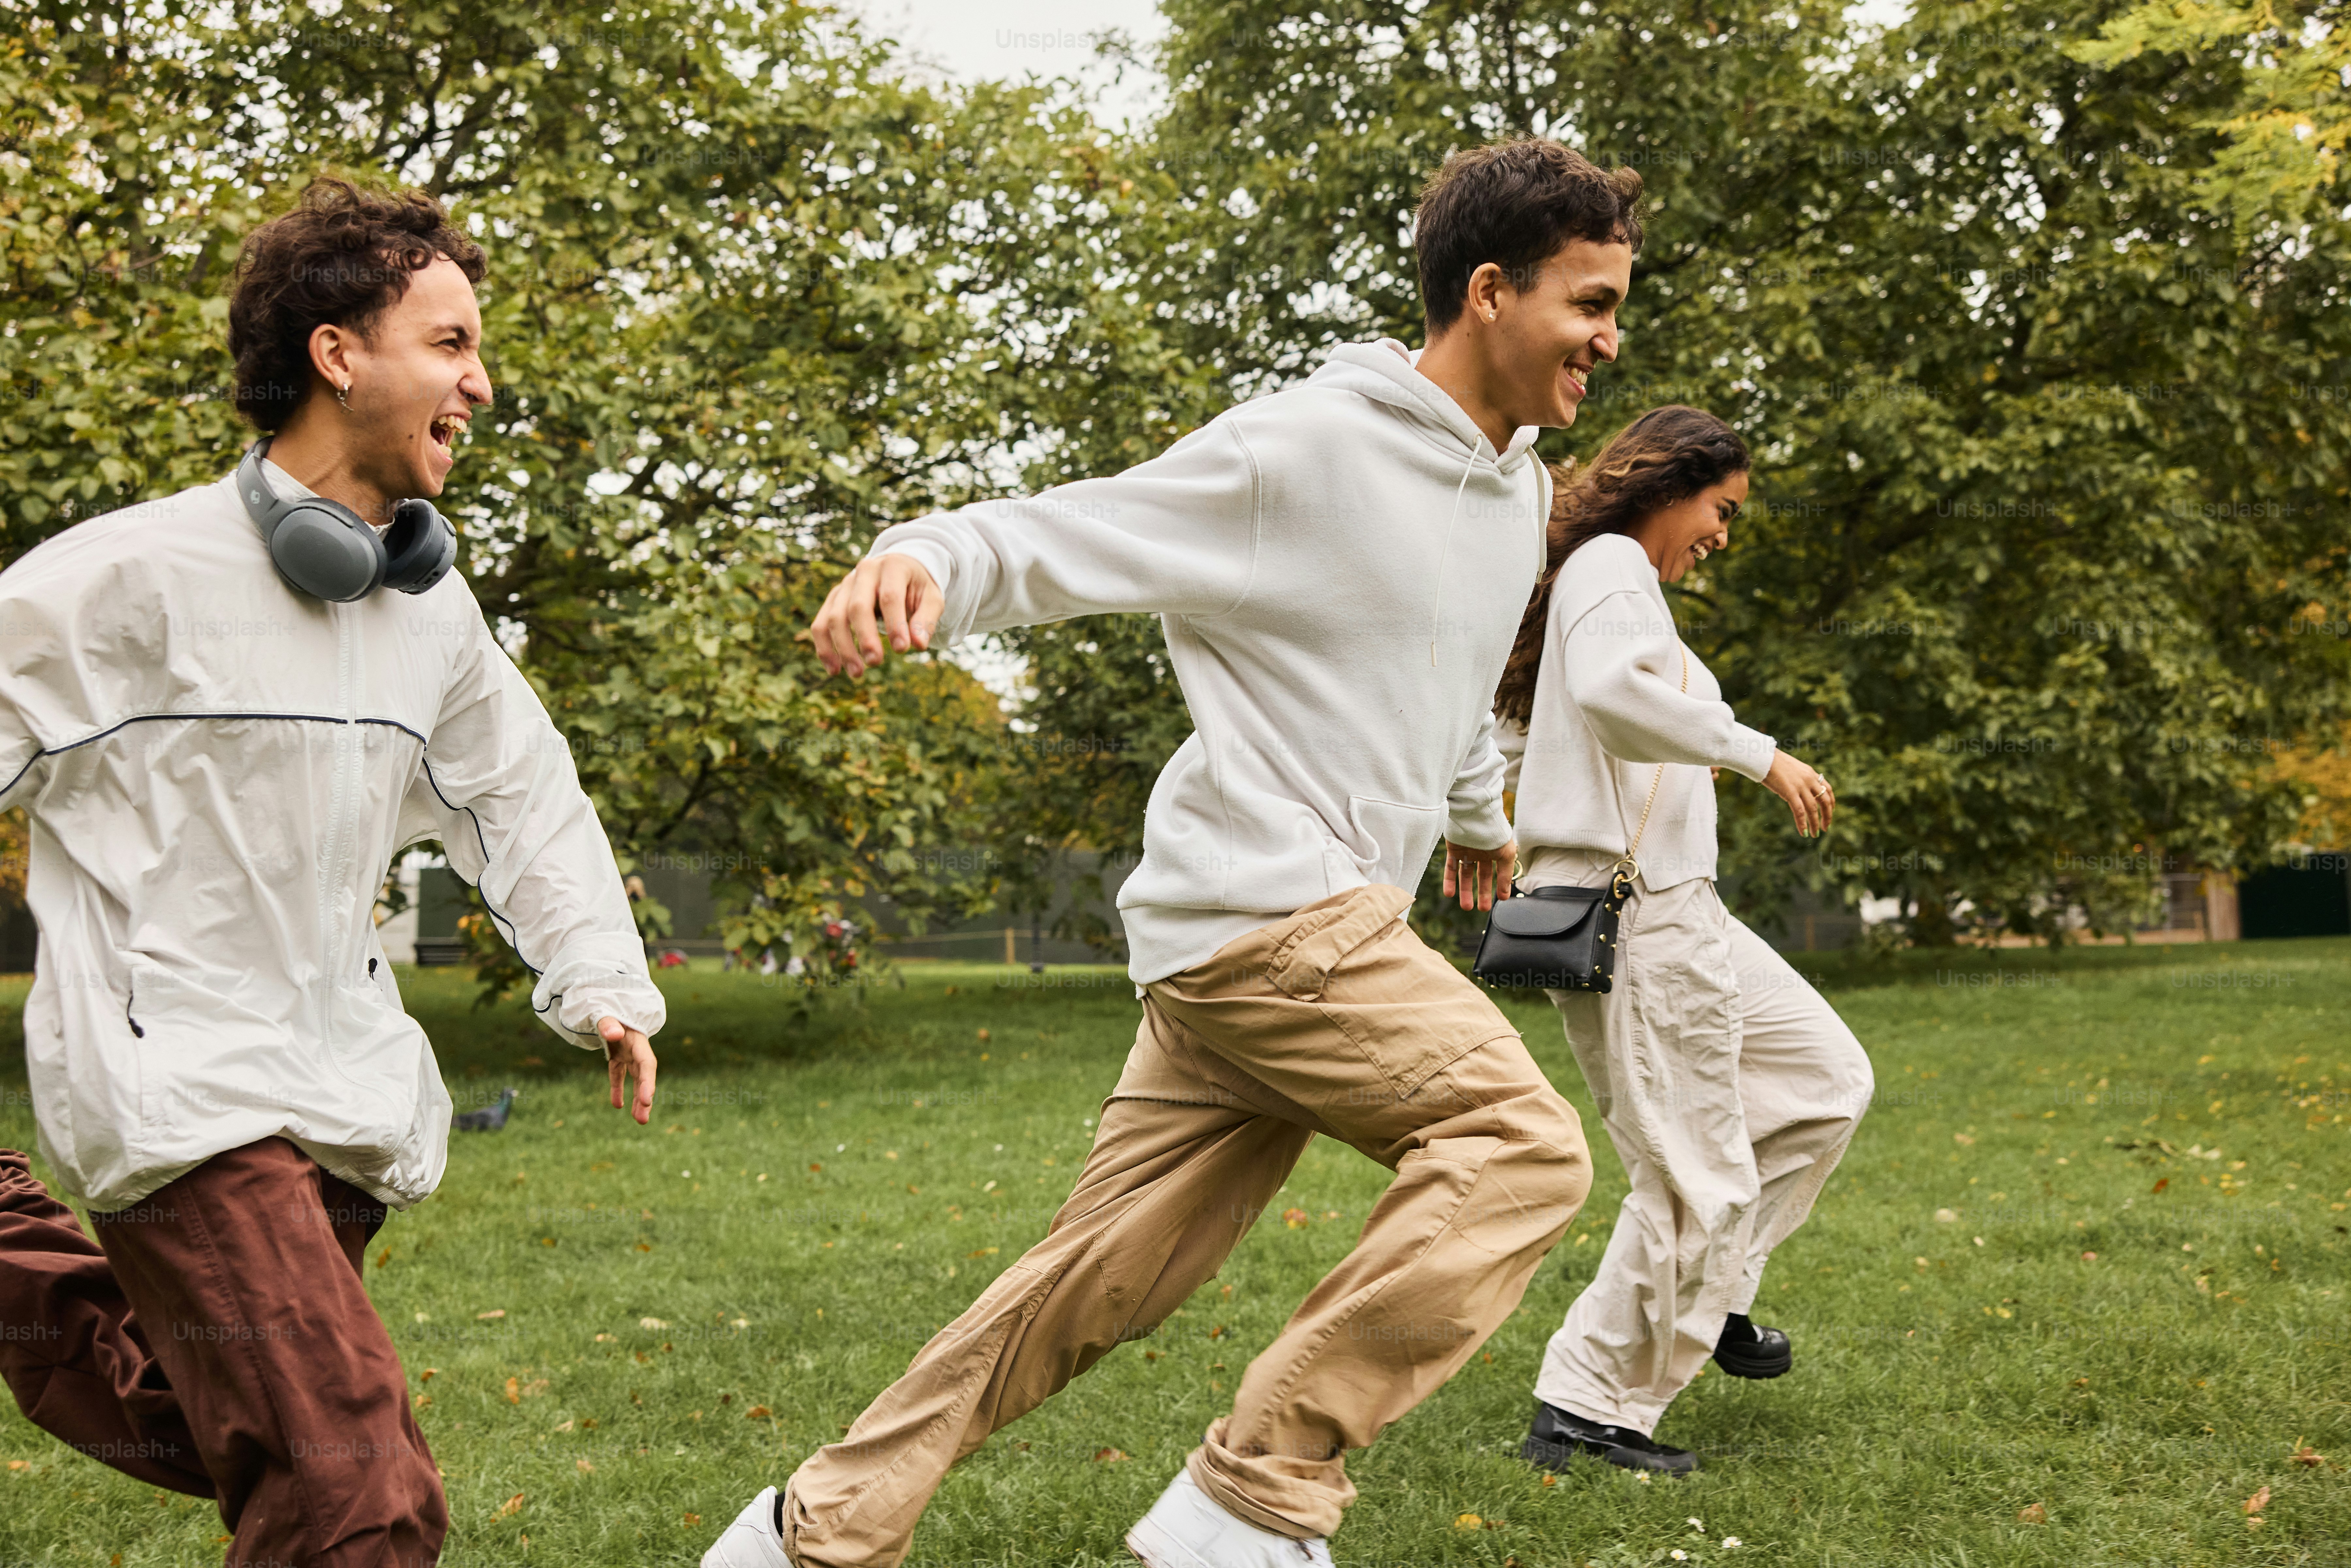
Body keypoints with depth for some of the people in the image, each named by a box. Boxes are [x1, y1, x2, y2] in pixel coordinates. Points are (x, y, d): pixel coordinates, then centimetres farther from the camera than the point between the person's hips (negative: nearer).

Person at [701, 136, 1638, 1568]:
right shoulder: (1298, 453, -11)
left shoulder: (1523, 493, 16)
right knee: (1525, 1143, -19)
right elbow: (1054, 538, -13)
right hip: (1262, 902, -9)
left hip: (1331, 928, 9)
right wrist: (926, 556, -35)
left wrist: (1478, 811, 50)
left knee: (1102, 1281, 7)